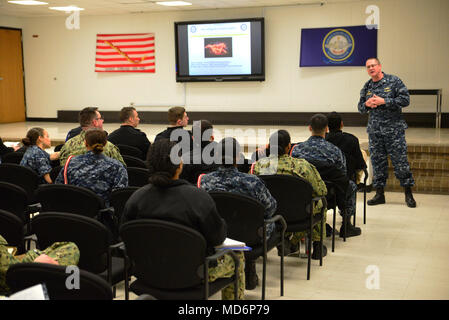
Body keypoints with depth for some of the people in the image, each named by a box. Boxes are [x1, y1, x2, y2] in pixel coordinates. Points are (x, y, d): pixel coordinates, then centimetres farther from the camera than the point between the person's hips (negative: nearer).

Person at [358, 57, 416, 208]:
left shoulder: (394, 81, -2)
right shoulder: (367, 87, 12)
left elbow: (405, 99, -10)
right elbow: (360, 107, 20)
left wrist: (384, 101, -16)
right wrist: (366, 104, -4)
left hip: (394, 129, -4)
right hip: (374, 130, 5)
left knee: (400, 160, -3)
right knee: (377, 161, 6)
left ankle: (408, 194, 8)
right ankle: (379, 194, 15)